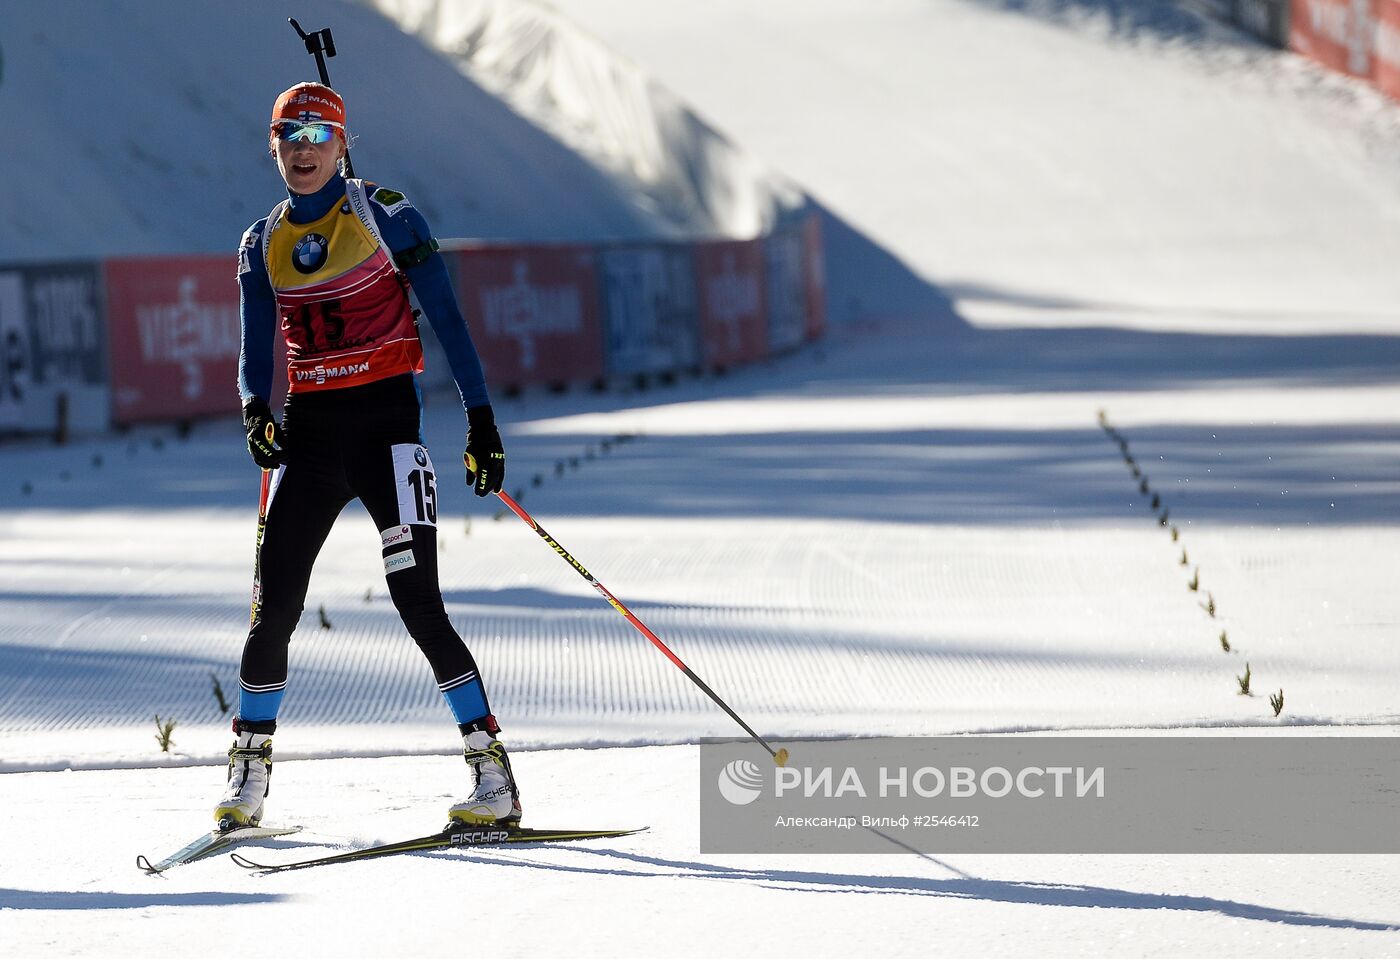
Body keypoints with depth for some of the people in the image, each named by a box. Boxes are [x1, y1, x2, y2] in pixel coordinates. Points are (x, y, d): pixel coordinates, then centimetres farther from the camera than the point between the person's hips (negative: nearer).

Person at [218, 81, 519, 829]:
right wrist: (255, 412, -11)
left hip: (385, 419, -4)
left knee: (418, 602, -14)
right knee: (274, 607, 2)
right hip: (309, 431, 4)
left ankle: (492, 770, -11)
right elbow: (255, 355, 11)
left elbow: (446, 318, -1)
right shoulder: (261, 245, 12)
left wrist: (481, 420, -6)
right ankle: (248, 773, 19)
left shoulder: (385, 216, -1)